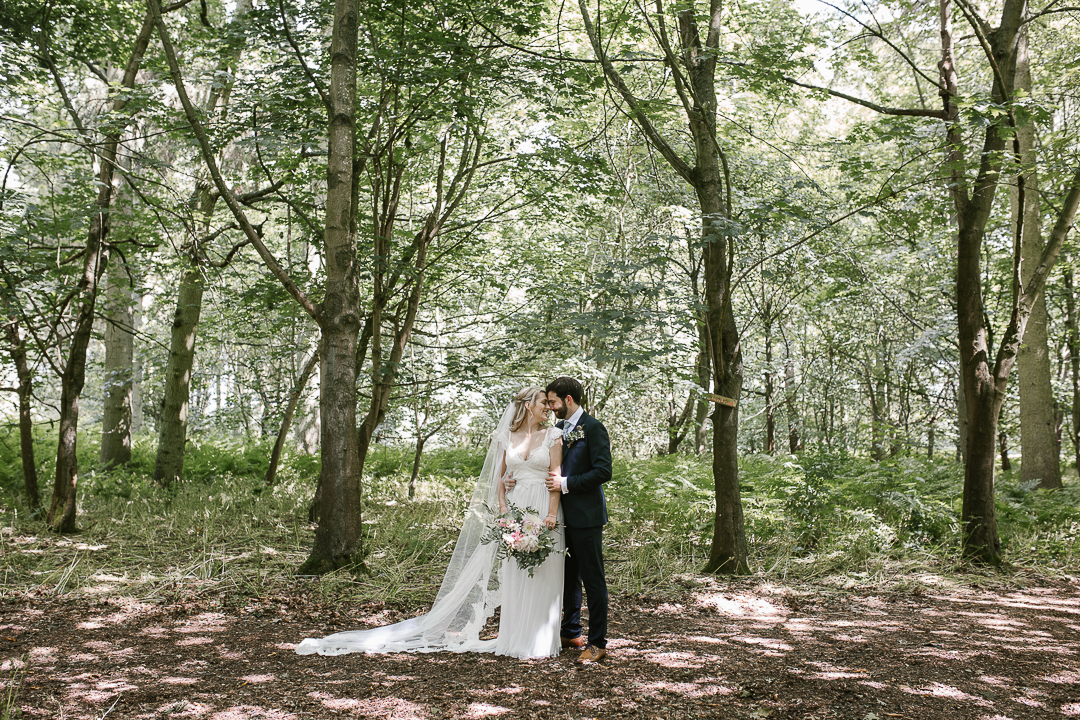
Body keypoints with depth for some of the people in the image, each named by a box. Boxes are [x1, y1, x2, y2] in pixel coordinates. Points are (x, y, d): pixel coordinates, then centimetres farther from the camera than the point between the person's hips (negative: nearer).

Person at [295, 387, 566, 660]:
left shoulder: (552, 436, 4)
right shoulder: (507, 438, 10)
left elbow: (557, 476, -3)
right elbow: (499, 478, 11)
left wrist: (551, 514, -13)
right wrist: (503, 512, -3)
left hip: (542, 508, -1)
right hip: (514, 507, 2)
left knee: (539, 578, -1)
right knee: (511, 578, 3)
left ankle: (538, 640, 10)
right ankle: (514, 637, 12)